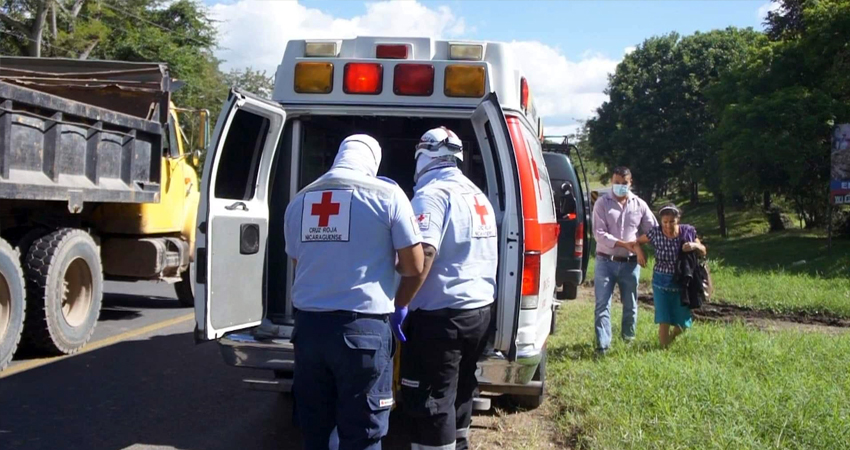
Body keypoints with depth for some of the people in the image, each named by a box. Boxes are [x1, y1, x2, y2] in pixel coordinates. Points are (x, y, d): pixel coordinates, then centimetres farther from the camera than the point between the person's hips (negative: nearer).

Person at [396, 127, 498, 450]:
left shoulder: (432, 194, -14)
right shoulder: (477, 195, 15)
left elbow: (423, 254, -26)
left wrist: (399, 303, -23)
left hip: (441, 315, -9)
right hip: (480, 309, 9)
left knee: (430, 401, -1)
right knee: (460, 388, 23)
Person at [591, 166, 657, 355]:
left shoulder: (639, 205, 5)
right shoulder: (602, 203, -2)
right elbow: (599, 233, -10)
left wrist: (640, 248, -9)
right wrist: (624, 244, -18)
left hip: (630, 263, 2)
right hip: (606, 261, -2)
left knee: (630, 304, 13)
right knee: (602, 305, -4)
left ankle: (628, 336, 31)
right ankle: (602, 344, -2)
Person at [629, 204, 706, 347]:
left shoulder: (688, 232, -8)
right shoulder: (656, 233, -10)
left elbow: (703, 252, 4)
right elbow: (637, 242, 5)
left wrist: (695, 246, -18)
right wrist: (639, 252, -16)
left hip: (682, 283, 1)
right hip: (661, 282, -1)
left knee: (683, 324, 10)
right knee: (664, 322, -4)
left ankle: (671, 337, 42)